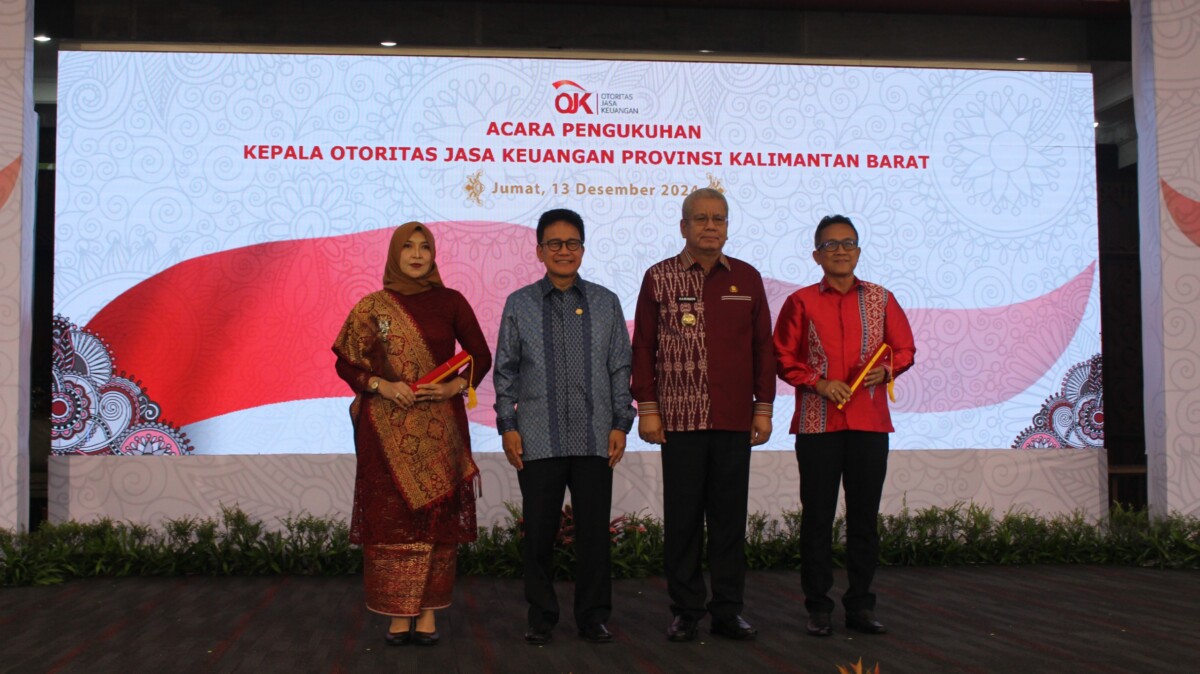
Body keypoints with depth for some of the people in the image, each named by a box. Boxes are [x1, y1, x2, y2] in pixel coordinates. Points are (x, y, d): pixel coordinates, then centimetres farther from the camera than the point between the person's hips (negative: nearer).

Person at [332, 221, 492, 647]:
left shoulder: (450, 302, 5)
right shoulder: (372, 307, 5)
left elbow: (481, 355, 8)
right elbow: (346, 361, 5)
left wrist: (454, 387, -9)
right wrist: (382, 386, -12)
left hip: (440, 429, 0)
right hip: (389, 430, 0)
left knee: (437, 517, 0)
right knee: (392, 516, -1)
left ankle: (428, 613, 7)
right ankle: (399, 615, 6)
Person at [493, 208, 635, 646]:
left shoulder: (605, 303, 9)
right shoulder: (519, 304, 7)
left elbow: (621, 367, 10)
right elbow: (506, 370, 8)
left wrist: (620, 424, 3)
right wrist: (507, 425, 1)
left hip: (594, 440, 1)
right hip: (538, 440, 0)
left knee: (594, 531, 4)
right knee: (539, 532, 4)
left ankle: (593, 617, 17)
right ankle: (541, 618, 18)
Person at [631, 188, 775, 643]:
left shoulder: (746, 278, 10)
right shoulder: (659, 278, 4)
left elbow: (763, 346, 11)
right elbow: (643, 346, 3)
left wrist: (763, 407, 6)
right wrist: (646, 408, -3)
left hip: (735, 420, 2)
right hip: (680, 418, -2)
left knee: (730, 516, 6)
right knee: (682, 518, 3)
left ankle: (728, 610, 15)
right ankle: (685, 611, 13)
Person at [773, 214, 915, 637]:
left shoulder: (880, 300, 10)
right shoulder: (801, 302, 4)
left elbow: (904, 349, 13)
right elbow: (784, 358, 3)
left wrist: (886, 369, -7)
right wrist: (818, 383, -11)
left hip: (870, 422, 2)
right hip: (817, 423, -2)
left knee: (865, 516, 6)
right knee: (817, 516, 2)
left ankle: (860, 606, 16)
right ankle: (818, 608, 10)